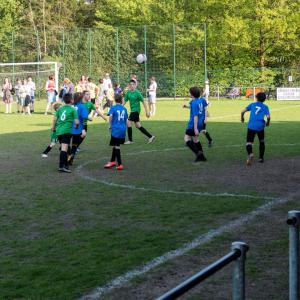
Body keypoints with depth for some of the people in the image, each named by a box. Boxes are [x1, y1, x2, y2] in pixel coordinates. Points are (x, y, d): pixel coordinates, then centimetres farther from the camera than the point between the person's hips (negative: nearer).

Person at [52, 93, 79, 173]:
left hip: (58, 130, 6)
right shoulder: (73, 109, -1)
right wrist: (76, 126, 17)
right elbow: (76, 122, -5)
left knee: (63, 148, 18)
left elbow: (55, 119, 10)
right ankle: (61, 166, -23)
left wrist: (53, 127, 25)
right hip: (66, 131, -6)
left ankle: (65, 165, 27)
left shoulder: (60, 108, 14)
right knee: (64, 148, -13)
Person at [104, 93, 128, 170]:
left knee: (116, 146, 1)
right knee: (115, 146, 20)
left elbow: (110, 117, -19)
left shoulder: (113, 108, -6)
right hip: (123, 130, 5)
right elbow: (126, 119, 9)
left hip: (116, 130, -5)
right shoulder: (124, 109, 7)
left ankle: (120, 164, -2)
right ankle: (112, 161, 31)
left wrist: (111, 125, -4)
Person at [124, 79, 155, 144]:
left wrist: (146, 112, -10)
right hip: (132, 110, 7)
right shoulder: (128, 93, 6)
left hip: (136, 110, -7)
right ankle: (150, 136, 19)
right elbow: (124, 101, 10)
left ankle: (130, 140, -1)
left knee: (129, 123, -12)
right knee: (138, 125, 11)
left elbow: (143, 102, -10)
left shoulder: (137, 93, -12)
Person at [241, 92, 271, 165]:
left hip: (251, 126, -1)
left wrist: (242, 118, 21)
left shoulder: (252, 104, 11)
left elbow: (242, 111, 2)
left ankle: (250, 153, -35)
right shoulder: (265, 107, 8)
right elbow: (268, 117, -6)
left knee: (249, 143, -3)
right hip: (260, 127, 1)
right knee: (262, 142, 24)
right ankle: (261, 158, 25)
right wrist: (268, 123, 14)